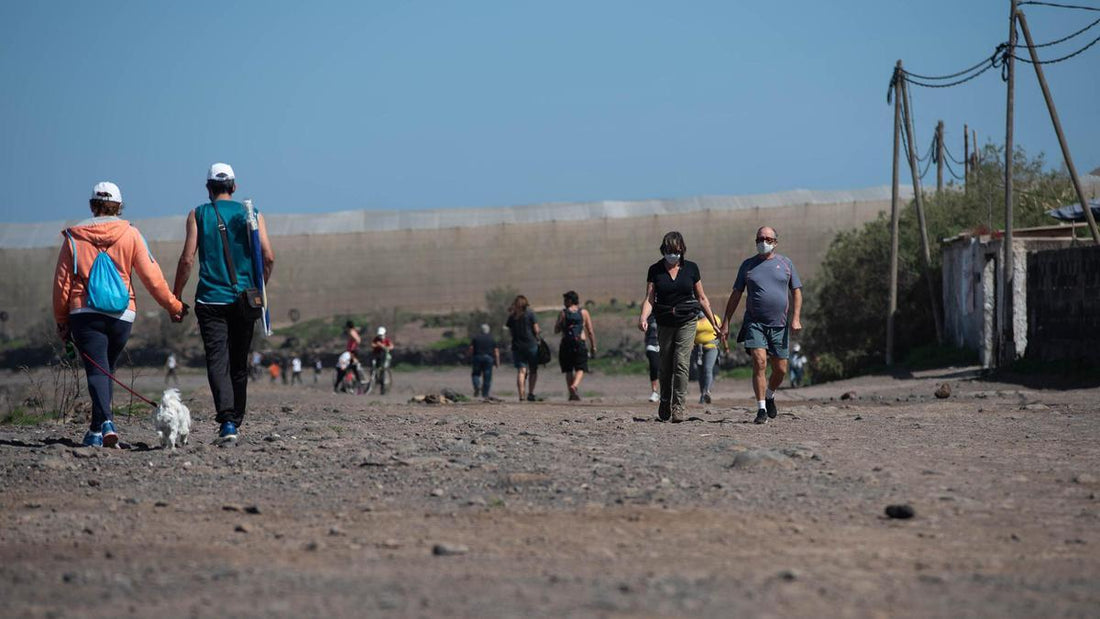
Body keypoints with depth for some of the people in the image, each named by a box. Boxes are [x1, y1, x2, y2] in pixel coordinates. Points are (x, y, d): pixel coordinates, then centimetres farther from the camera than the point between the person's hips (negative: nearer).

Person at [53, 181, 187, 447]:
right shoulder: (130, 234, 3)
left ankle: (105, 421, -27)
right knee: (107, 369, 17)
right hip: (122, 315, 1)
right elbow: (151, 275, 1)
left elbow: (62, 282, 4)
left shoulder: (74, 237, 4)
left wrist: (61, 321, 13)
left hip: (84, 313, -1)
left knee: (96, 370, -5)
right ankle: (97, 429, 18)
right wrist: (173, 305, 11)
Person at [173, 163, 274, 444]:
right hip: (244, 301, 2)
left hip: (211, 300, -2)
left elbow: (187, 259, -6)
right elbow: (268, 257, -3)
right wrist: (259, 288, 13)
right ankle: (235, 421, 20)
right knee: (239, 365, 14)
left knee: (218, 361, -9)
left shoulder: (198, 214, 2)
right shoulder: (251, 214, 7)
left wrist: (175, 297, 1)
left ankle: (227, 420, -28)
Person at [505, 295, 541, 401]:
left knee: (521, 371, 0)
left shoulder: (512, 317, 6)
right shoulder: (530, 314, -4)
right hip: (531, 345, -2)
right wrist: (539, 331, 15)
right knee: (533, 371, 10)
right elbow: (536, 330, -6)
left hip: (517, 346, 2)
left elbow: (510, 332, 10)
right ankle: (530, 394, 1)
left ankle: (521, 395, -12)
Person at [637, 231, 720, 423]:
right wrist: (644, 318, -22)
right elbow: (649, 299, -3)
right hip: (664, 324, 1)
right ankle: (665, 402, 28)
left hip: (687, 322, -1)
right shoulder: (655, 270, 1)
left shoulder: (691, 268, 2)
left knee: (681, 362, -14)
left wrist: (713, 323, 10)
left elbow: (702, 298, 10)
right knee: (665, 366, 6)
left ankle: (678, 406, -13)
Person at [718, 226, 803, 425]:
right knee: (759, 363, -17)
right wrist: (725, 323, 5)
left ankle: (770, 396, 34)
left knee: (780, 369, 4)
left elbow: (796, 292, 11)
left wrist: (796, 318, -2)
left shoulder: (785, 263, 8)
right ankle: (761, 409, -13)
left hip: (779, 325, 1)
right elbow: (735, 295, 10)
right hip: (754, 324, -1)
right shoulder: (748, 265, 7)